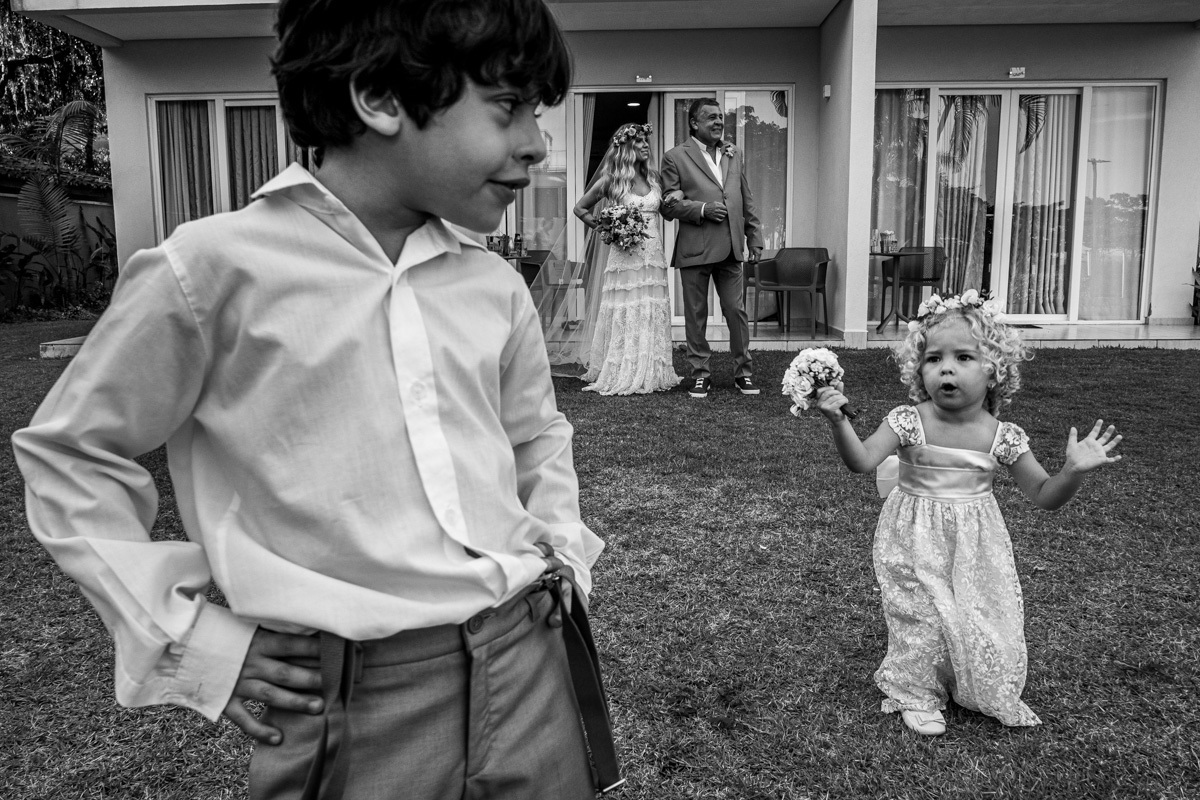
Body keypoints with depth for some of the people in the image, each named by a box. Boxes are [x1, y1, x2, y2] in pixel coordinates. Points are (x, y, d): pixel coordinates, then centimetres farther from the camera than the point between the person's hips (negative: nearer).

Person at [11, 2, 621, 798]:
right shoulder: (217, 269, -11)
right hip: (358, 708, -4)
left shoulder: (496, 287, 4)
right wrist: (188, 636, -3)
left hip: (528, 665, 5)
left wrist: (561, 543, 7)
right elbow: (67, 451, 0)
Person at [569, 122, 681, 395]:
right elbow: (580, 208, 7)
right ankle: (622, 374, 3)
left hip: (652, 254, 4)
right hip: (624, 254, -4)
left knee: (652, 311, 5)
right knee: (624, 312, -4)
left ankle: (650, 372, 13)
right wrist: (603, 227, -2)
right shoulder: (611, 180, -1)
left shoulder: (654, 178, 12)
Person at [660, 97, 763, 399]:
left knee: (736, 311, 4)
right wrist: (702, 209, -15)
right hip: (694, 249, -3)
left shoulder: (734, 154, 16)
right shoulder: (676, 157, 1)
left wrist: (755, 238, 11)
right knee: (696, 316, 4)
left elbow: (747, 201, 17)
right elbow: (669, 205, -3)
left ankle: (744, 372, 15)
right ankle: (700, 374, 15)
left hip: (730, 248, 3)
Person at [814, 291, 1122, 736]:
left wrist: (1074, 470, -21)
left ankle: (991, 694, 37)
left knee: (986, 620, 7)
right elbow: (862, 462, -26)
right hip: (918, 543, -2)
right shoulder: (908, 422, -16)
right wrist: (839, 422, -41)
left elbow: (1044, 497, -2)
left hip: (976, 547, 2)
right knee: (921, 618, 2)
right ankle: (918, 693, 29)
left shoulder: (1003, 437, -9)